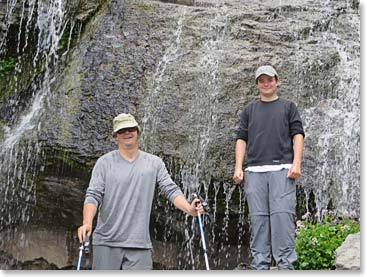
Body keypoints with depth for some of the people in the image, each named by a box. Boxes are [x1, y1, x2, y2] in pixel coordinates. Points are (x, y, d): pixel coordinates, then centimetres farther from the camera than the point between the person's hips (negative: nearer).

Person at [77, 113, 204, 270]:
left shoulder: (154, 163, 8)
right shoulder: (104, 162, 2)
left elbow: (171, 190, 2)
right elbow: (93, 196, -4)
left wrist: (189, 209, -16)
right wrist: (87, 222, -22)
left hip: (140, 244, 1)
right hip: (106, 242, -1)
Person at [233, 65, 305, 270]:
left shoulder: (288, 107, 15)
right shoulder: (249, 110, 20)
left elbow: (298, 135, 6)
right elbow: (241, 139, 14)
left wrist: (296, 163, -8)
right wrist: (238, 167, 2)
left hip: (282, 170, -2)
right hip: (255, 171, 2)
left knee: (282, 215, -12)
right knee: (258, 218, 0)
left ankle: (285, 263, -11)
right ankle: (260, 264, 3)